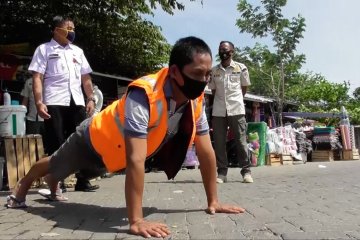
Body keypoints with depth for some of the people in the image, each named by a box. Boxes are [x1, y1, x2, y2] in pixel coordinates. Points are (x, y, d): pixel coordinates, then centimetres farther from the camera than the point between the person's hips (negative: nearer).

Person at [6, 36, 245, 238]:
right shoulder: (144, 95, -44)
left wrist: (213, 201, -15)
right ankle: (23, 185, 57)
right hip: (95, 139, -6)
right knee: (54, 166, 25)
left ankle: (52, 188, 68)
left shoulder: (196, 100, -22)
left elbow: (206, 151, -16)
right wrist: (136, 220, -49)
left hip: (116, 152, 6)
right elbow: (135, 160, -48)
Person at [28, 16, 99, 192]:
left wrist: (90, 99, 9)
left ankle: (82, 180, 13)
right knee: (56, 144, -2)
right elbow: (37, 78, -2)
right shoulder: (44, 49, 7)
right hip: (54, 103, -4)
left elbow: (85, 78, 19)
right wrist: (39, 102, -13)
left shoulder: (77, 51, 20)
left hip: (77, 102, 5)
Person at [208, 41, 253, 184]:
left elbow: (244, 87, 13)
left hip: (236, 109, -2)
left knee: (241, 141, 1)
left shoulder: (241, 68, 3)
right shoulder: (213, 71, 9)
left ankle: (246, 171, 10)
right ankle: (222, 172, 11)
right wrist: (221, 101, 11)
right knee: (219, 143, 3)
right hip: (218, 111, 2)